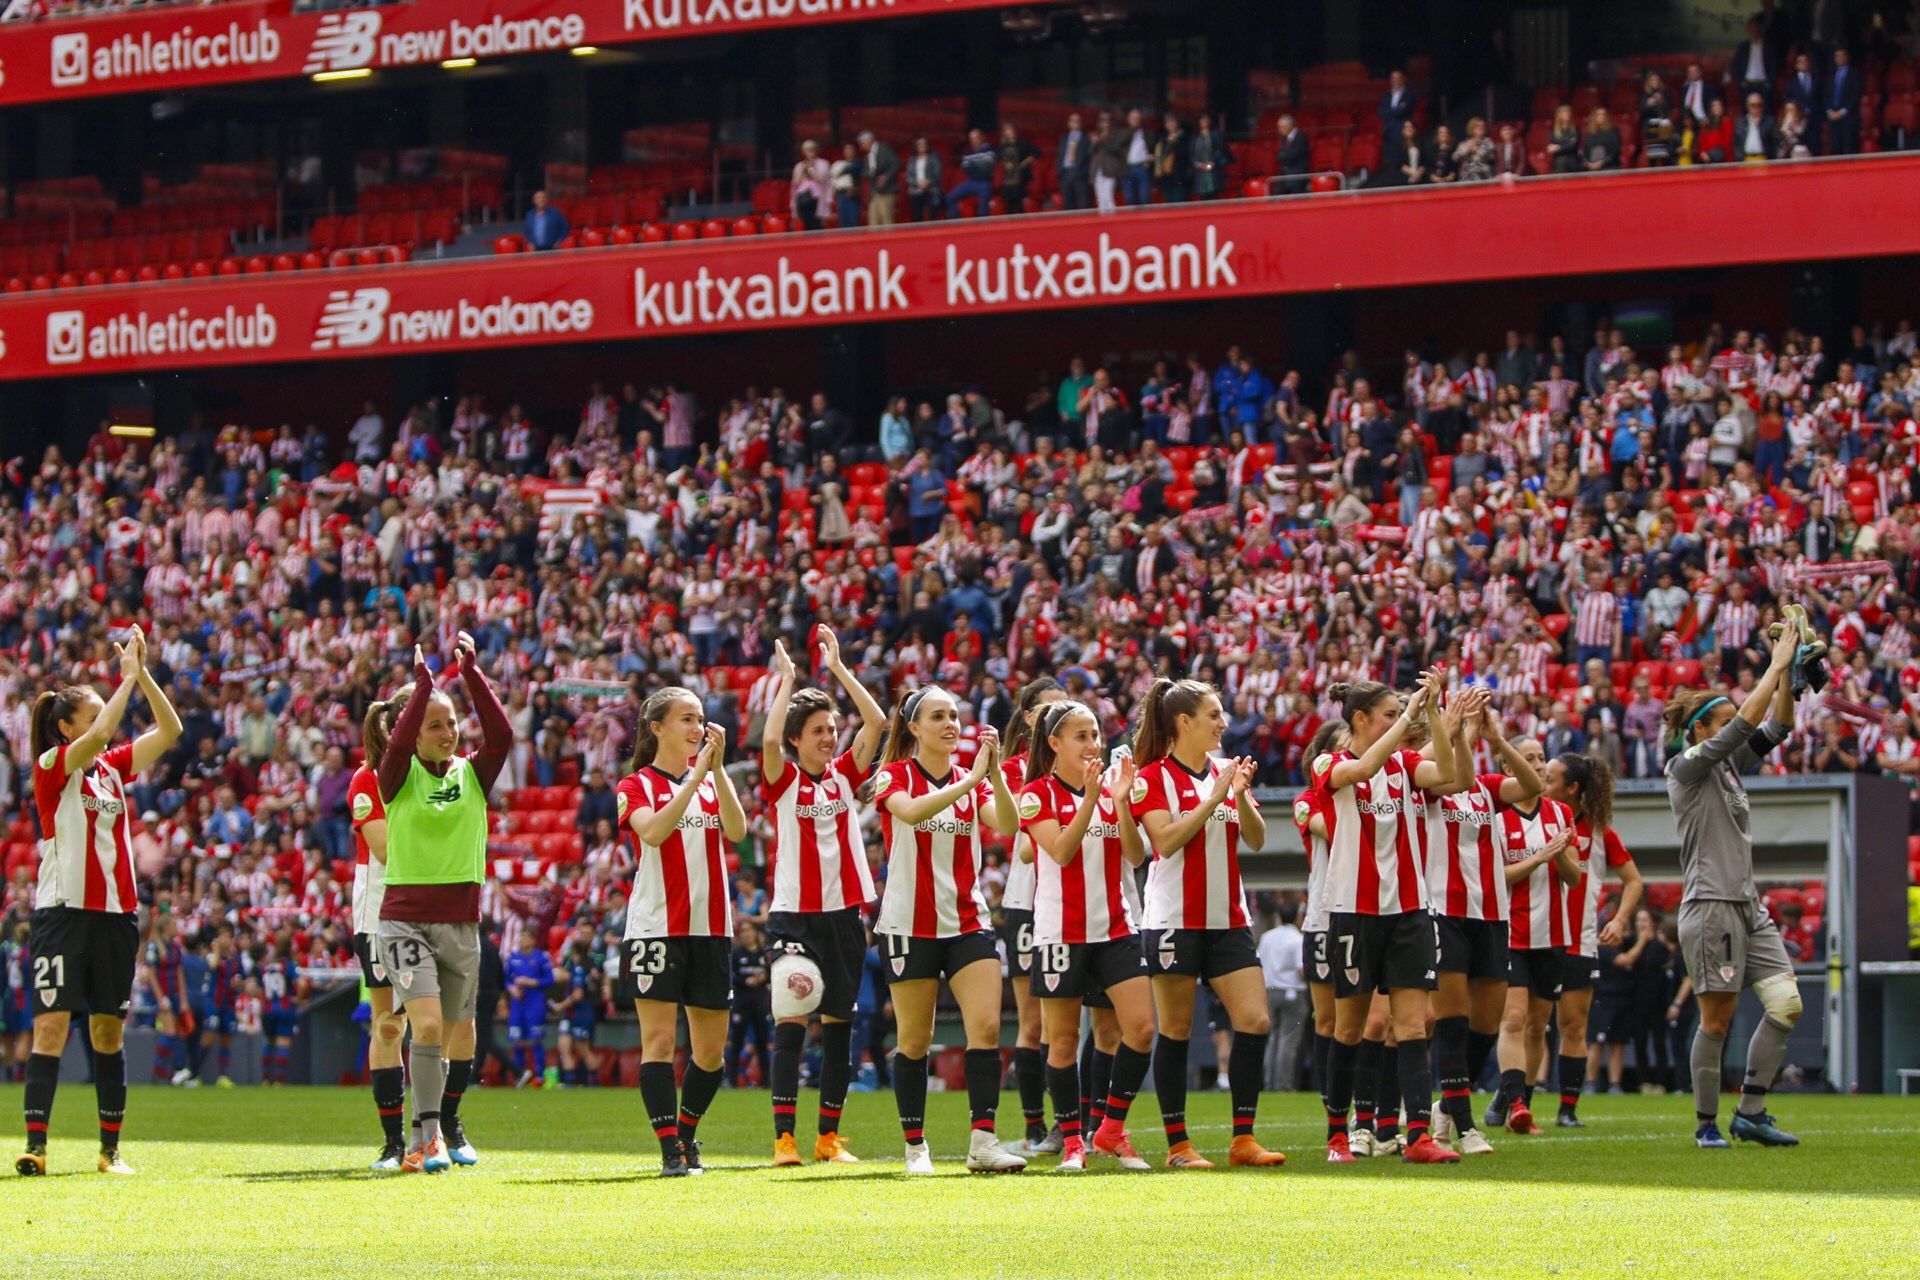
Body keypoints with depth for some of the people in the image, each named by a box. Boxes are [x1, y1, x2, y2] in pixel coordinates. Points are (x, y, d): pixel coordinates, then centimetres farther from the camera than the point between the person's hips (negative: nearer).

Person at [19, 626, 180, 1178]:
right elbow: (99, 734, -21)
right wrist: (128, 675, -13)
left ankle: (111, 1149, 12)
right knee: (51, 1026, -10)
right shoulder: (51, 767, -4)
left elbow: (169, 730, 10)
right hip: (62, 911, -6)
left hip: (116, 915, 6)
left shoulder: (115, 767, 12)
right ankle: (35, 1146, -13)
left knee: (108, 1030, 8)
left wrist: (142, 671, 1)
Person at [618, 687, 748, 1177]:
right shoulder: (635, 786, 1)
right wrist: (696, 775, -21)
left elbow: (737, 830, -5)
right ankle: (671, 1150, -8)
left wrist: (717, 767, -13)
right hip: (656, 928, -4)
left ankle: (687, 1132, 27)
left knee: (711, 1049, 7)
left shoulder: (713, 781, 14)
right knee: (659, 1039, -9)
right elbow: (653, 831, -20)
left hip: (710, 929, 4)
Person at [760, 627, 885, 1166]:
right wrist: (787, 680, -12)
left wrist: (838, 668, -2)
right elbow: (769, 739, -22)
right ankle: (784, 1138, -7)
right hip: (794, 915, -4)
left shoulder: (845, 775, 8)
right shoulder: (783, 779, -1)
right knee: (790, 1025, -7)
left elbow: (876, 721, -2)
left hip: (844, 914, 4)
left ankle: (829, 1137, 12)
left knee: (839, 1026, 6)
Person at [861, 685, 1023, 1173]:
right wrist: (971, 779, -31)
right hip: (910, 926, -3)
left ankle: (983, 1142, -13)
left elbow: (1006, 825, -10)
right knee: (915, 1040, 1)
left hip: (968, 922, 3)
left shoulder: (972, 780, 9)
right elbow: (912, 811, -26)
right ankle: (915, 1146, 11)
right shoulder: (895, 776, -2)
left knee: (986, 1027, -11)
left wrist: (994, 772, -24)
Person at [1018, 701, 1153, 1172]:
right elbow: (1060, 851, -17)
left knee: (1141, 1026, -7)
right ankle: (1071, 1140, 11)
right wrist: (1089, 798, -24)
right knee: (1064, 1040, 0)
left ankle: (1111, 1128, 7)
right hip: (1061, 932, -4)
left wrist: (1121, 800, -13)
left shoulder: (1110, 787, 9)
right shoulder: (1038, 794, -3)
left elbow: (1136, 854, 0)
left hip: (1115, 929, 4)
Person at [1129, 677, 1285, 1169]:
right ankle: (1178, 1144, 5)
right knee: (1176, 1031, -1)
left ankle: (1243, 1140, 1)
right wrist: (1214, 797, -19)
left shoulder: (1226, 773, 13)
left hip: (1227, 920, 6)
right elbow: (1166, 839, -17)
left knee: (1255, 1021, -4)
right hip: (1175, 920, -6)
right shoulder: (1154, 777, -4)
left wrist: (1241, 794, -10)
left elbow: (1256, 839, 7)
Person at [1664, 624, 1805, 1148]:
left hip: (1748, 906, 8)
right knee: (1717, 1018, -5)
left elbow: (1775, 728, 13)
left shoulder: (1730, 765, 16)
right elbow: (1745, 725, -15)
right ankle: (1707, 1123, 4)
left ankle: (1751, 1113, 4)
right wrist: (1777, 666, -11)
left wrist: (1789, 673, 1)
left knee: (1786, 1002, -2)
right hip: (1710, 905, -8)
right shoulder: (1687, 767, -7)